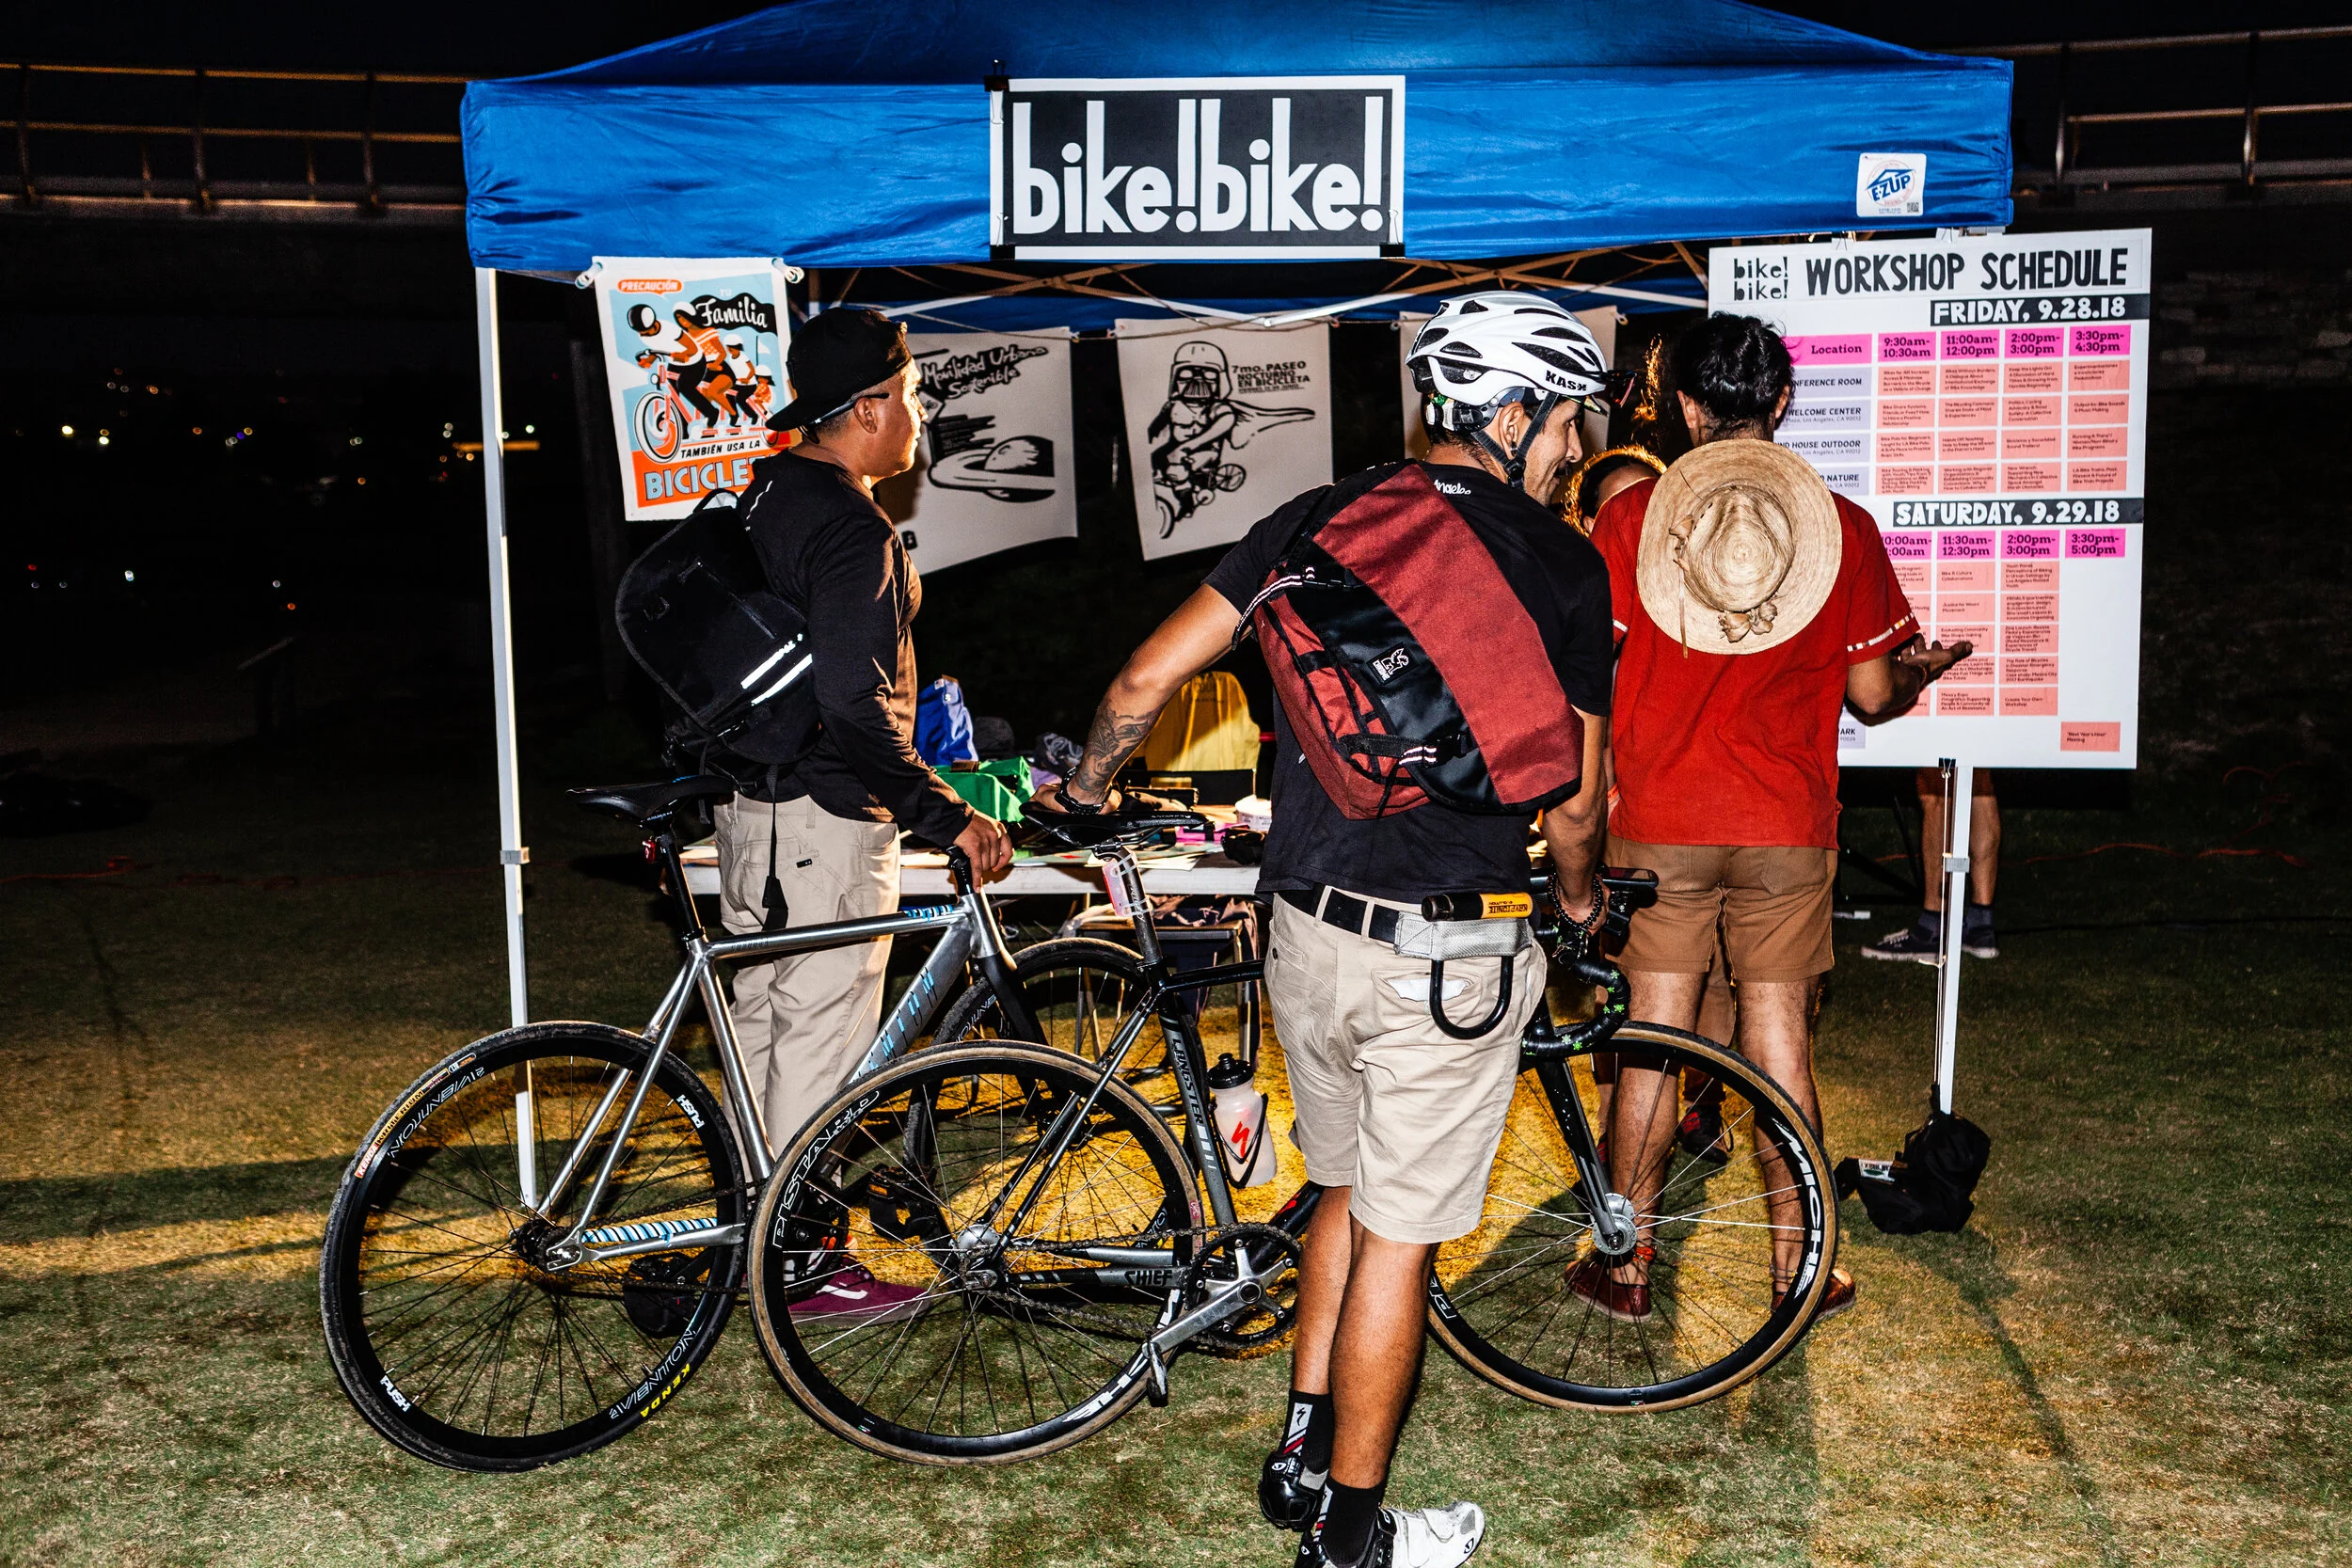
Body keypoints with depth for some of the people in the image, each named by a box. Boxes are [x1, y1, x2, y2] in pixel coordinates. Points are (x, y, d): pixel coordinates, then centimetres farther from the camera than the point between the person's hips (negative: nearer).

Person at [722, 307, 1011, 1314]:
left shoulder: (768, 492, 10)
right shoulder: (853, 531, -21)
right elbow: (853, 703, -29)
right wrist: (947, 817, -26)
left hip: (756, 803, 10)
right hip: (827, 823, -10)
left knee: (764, 1023, 18)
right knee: (820, 1041, 1)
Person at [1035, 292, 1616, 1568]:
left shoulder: (1318, 520, 4)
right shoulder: (1559, 564, -7)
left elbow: (1147, 675, 0)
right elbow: (1575, 796, -4)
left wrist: (1084, 789, 18)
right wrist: (1578, 895, 17)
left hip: (1307, 930, 5)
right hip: (1448, 958, -5)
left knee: (1347, 1189, 24)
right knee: (1398, 1236, 8)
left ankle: (1300, 1459, 33)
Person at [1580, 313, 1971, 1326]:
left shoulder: (1629, 518, -5)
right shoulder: (1843, 528, -2)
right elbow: (1872, 694, 1)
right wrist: (1919, 673, 24)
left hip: (1658, 824, -1)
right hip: (1787, 826, 1)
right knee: (1779, 1042, 11)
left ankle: (1626, 1265, 17)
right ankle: (1798, 1267, 21)